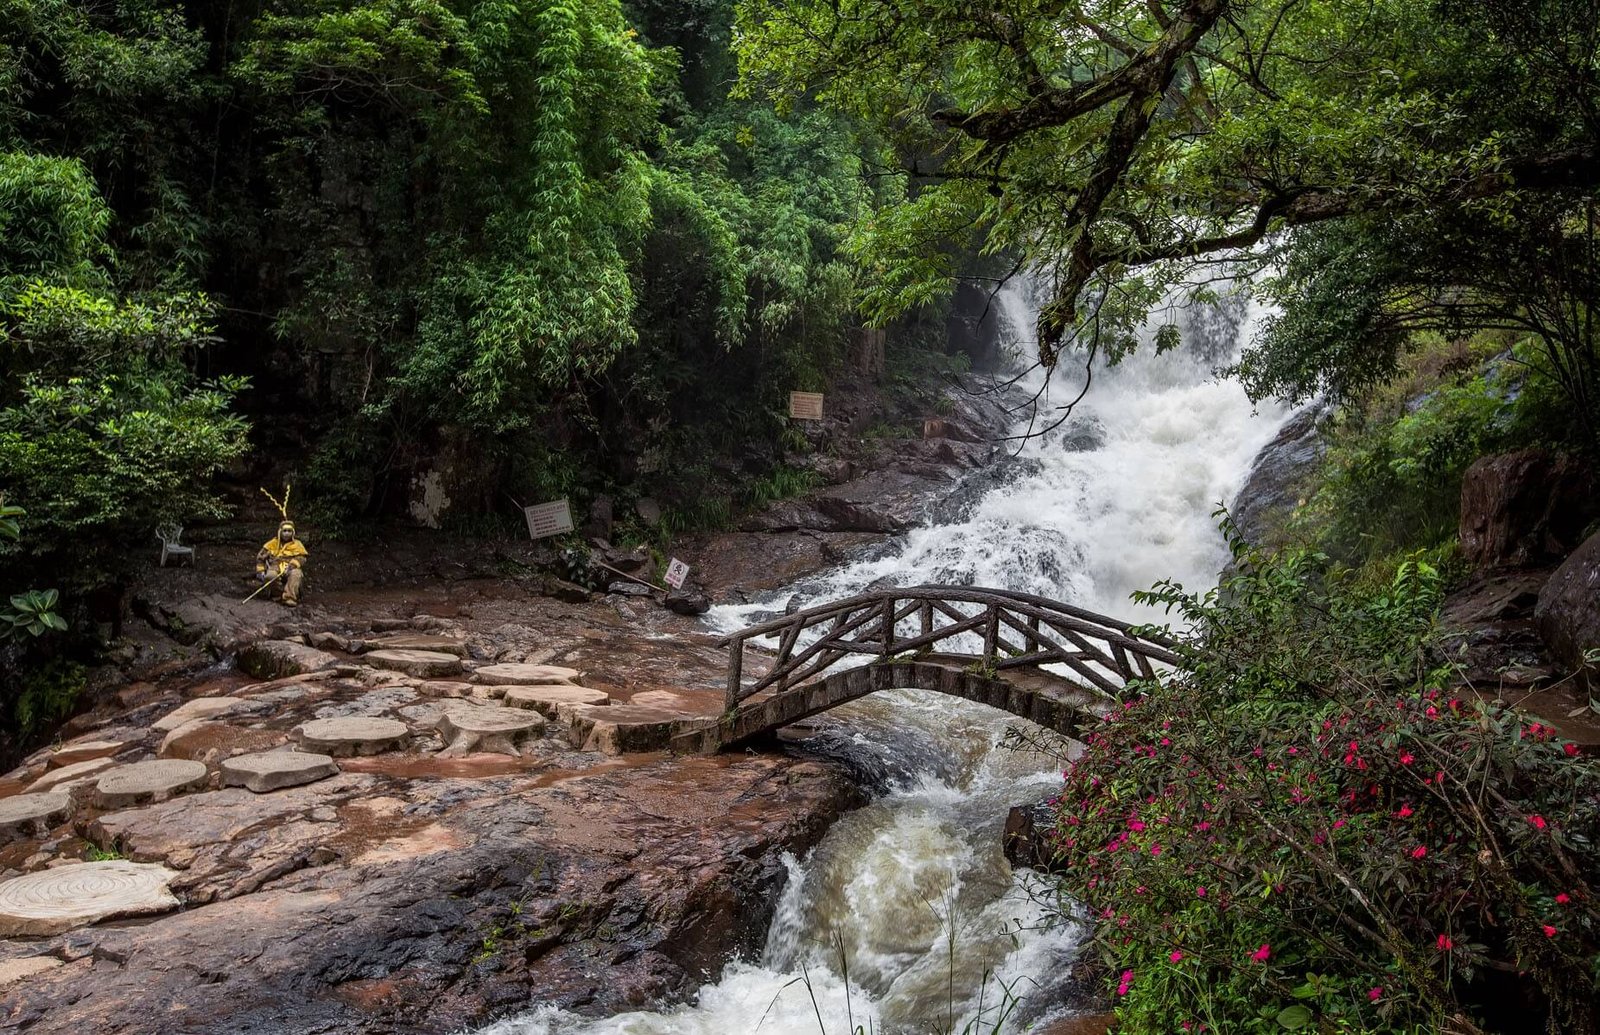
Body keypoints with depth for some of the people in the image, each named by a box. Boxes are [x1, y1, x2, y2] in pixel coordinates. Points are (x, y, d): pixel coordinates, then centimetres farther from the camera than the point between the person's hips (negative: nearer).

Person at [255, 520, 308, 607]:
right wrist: (260, 571, 6)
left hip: (291, 569, -1)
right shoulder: (273, 543, 18)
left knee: (296, 574, -37)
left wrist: (292, 565, -22)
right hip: (276, 568, 1)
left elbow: (301, 558, -2)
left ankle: (290, 598, -44)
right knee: (270, 575, -36)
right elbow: (260, 557, 19)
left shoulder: (297, 545, 14)